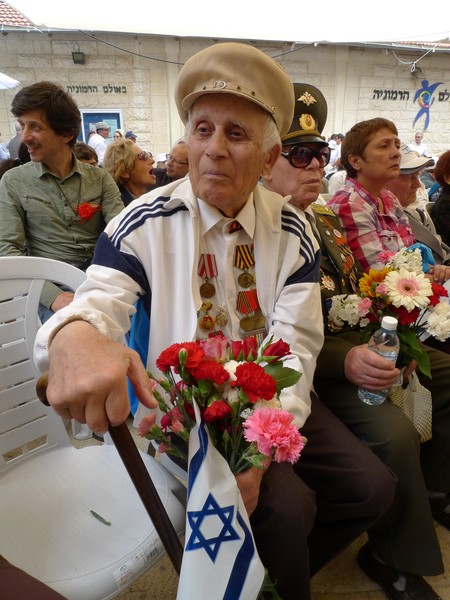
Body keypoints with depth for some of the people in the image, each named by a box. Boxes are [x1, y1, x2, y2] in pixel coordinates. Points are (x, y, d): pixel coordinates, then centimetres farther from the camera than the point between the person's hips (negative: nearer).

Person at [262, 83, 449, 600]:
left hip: (362, 345, 9)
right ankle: (394, 556, 3)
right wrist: (343, 360, -28)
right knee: (394, 431, -28)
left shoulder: (326, 221, 16)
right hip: (309, 364, -9)